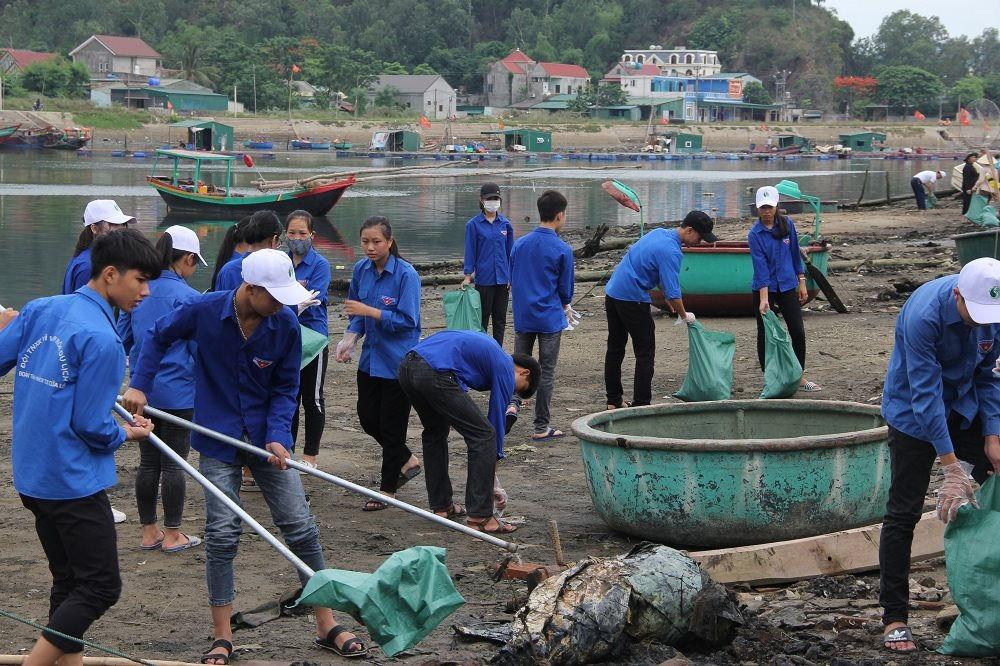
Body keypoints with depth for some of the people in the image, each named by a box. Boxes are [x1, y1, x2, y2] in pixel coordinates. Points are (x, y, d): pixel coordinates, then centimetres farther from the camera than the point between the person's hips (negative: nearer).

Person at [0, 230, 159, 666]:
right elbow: (92, 426, -18)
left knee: (68, 583, 17)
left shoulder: (39, 310, 2)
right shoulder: (101, 339, -20)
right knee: (101, 587, 0)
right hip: (75, 484, -9)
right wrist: (128, 434, 1)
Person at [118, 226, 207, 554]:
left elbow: (122, 337, 10)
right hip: (178, 391, -5)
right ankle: (172, 535, 11)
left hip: (142, 390, 6)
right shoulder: (188, 297, -14)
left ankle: (149, 532, 20)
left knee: (148, 461, 12)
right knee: (173, 463, 3)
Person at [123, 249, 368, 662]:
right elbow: (159, 337, 4)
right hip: (219, 438, -1)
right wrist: (139, 384, -5)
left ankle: (327, 627, 13)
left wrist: (277, 436, -16)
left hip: (266, 437, 2)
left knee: (301, 527, 2)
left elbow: (285, 388, -3)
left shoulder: (286, 325, -12)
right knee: (222, 535, -3)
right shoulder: (204, 311, -15)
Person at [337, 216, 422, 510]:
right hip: (370, 359, 7)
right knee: (367, 418, 12)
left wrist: (369, 311, -25)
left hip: (398, 362, -7)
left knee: (391, 426, 2)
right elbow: (357, 314, 10)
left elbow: (407, 320, -20)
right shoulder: (361, 269, 1)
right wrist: (349, 340, -7)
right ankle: (408, 461, 35)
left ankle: (388, 490, 16)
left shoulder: (406, 274, -18)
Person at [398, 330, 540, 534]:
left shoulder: (489, 349, 34)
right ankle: (480, 516, 2)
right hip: (436, 373, -9)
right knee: (484, 436, 1)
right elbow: (497, 420, 13)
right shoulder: (505, 369, 11)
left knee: (435, 432, 28)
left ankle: (441, 506, 32)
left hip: (407, 366, 9)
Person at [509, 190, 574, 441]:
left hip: (522, 317, 4)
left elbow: (512, 280, 9)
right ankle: (541, 427, 8)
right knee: (546, 372, 4)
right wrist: (565, 307, 18)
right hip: (550, 319, -4)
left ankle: (512, 402, -11)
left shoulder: (519, 244, 2)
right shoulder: (562, 250, -11)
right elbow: (565, 289, -3)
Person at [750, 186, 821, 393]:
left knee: (798, 332, 0)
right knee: (765, 334, 3)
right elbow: (760, 267, -19)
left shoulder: (787, 225, -1)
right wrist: (764, 299, -25)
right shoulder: (755, 234, -12)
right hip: (764, 288, -3)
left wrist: (801, 283, 9)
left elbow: (795, 255, 10)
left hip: (787, 286, 3)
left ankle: (800, 377, 12)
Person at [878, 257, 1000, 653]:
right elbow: (926, 394, -31)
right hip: (913, 412, -6)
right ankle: (894, 618, 0)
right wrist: (951, 468, -30)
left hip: (965, 406, 6)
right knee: (903, 512, -6)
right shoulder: (923, 316, -33)